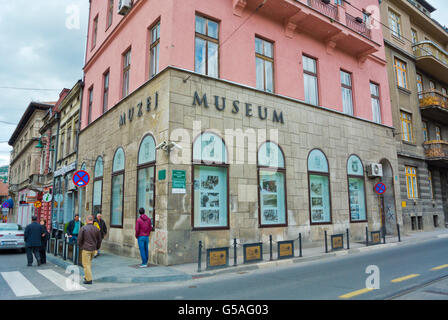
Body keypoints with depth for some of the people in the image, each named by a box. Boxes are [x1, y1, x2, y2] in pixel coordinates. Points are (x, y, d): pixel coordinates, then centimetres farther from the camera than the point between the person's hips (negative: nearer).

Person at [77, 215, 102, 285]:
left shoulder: (83, 228, -11)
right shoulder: (96, 229, 2)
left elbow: (79, 239, -8)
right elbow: (99, 240, 9)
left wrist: (80, 246, 9)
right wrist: (97, 248, 21)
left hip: (86, 249, -5)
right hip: (93, 249, 5)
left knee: (86, 264, 1)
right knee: (89, 263, 21)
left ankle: (89, 279, 0)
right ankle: (87, 276, 30)